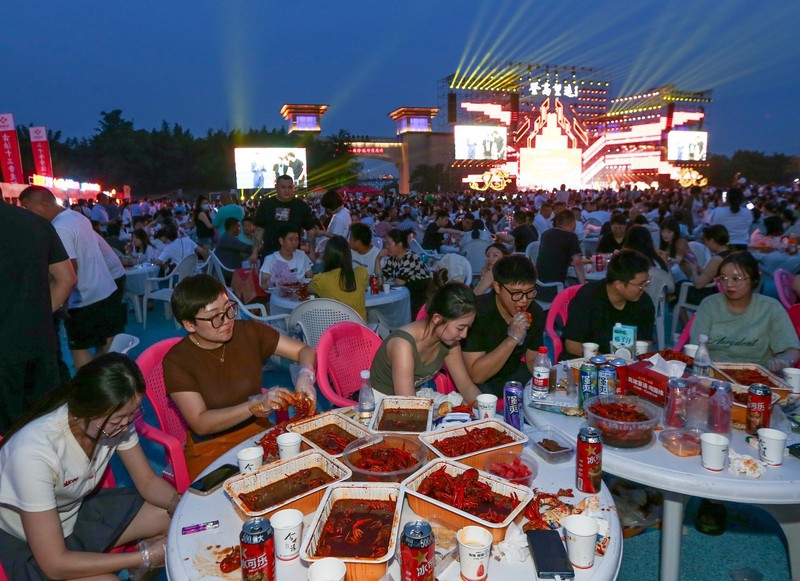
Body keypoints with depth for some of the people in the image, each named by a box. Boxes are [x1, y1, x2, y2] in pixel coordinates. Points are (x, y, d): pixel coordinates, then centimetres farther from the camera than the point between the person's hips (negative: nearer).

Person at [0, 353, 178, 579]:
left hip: (78, 507, 5)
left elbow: (148, 481, -6)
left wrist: (180, 504, -26)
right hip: (22, 542, -5)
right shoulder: (34, 453, -36)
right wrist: (146, 556, -28)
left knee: (173, 519, -5)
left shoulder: (115, 419, -21)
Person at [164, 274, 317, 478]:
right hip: (210, 450, -4)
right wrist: (257, 405, -31)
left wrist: (305, 376, -20)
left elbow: (305, 351, 3)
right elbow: (200, 424, -17)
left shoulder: (249, 331, -4)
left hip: (260, 432, 4)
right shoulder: (176, 362, -11)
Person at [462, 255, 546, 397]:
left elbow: (533, 360, 5)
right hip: (478, 383, -5)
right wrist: (512, 339, -34)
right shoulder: (477, 312, -25)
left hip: (513, 374, 6)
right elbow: (476, 376, -27)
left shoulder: (535, 312, -6)